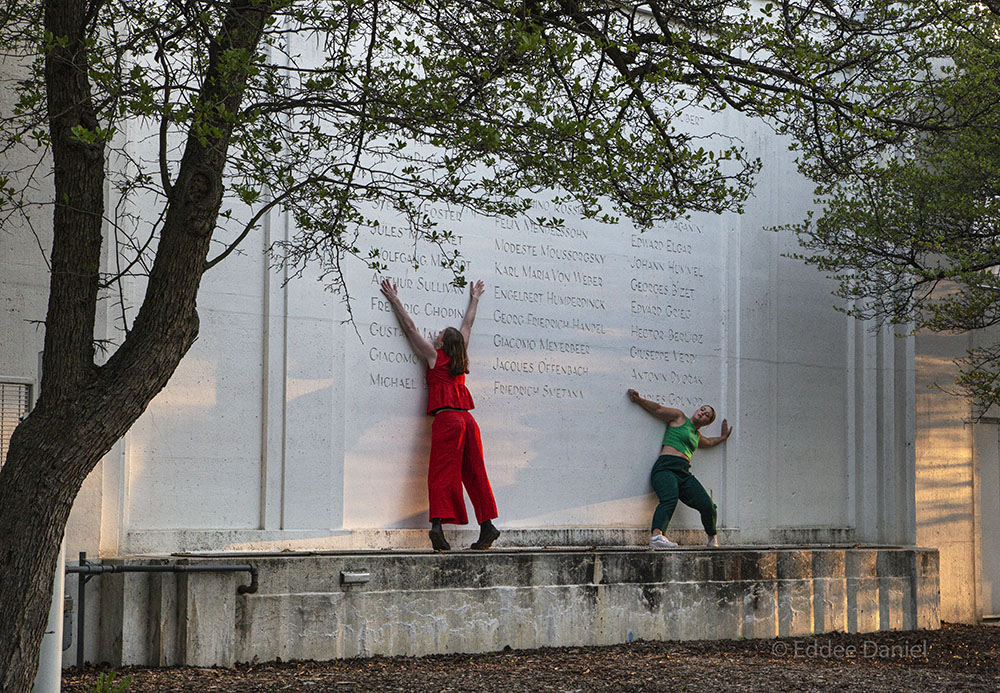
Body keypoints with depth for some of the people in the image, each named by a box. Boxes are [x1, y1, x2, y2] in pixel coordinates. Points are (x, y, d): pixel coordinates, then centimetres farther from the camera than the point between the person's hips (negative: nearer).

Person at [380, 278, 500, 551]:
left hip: (446, 418, -5)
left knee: (442, 472, -12)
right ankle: (487, 525, 5)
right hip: (467, 419, 5)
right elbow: (467, 325, 33)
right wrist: (474, 300, 48)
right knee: (474, 474, 7)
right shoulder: (460, 357, 17)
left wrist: (395, 300, 18)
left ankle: (438, 523, -27)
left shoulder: (434, 355, 5)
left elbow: (410, 328, 10)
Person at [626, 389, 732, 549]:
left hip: (684, 473, 7)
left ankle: (713, 538, 18)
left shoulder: (697, 436, 33)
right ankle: (657, 536, -56)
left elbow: (709, 443, 56)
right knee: (669, 500, -36)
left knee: (708, 506, -8)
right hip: (666, 468, -7)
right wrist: (638, 400, -4)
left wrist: (723, 438, 54)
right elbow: (658, 409, 5)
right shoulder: (679, 417, 13)